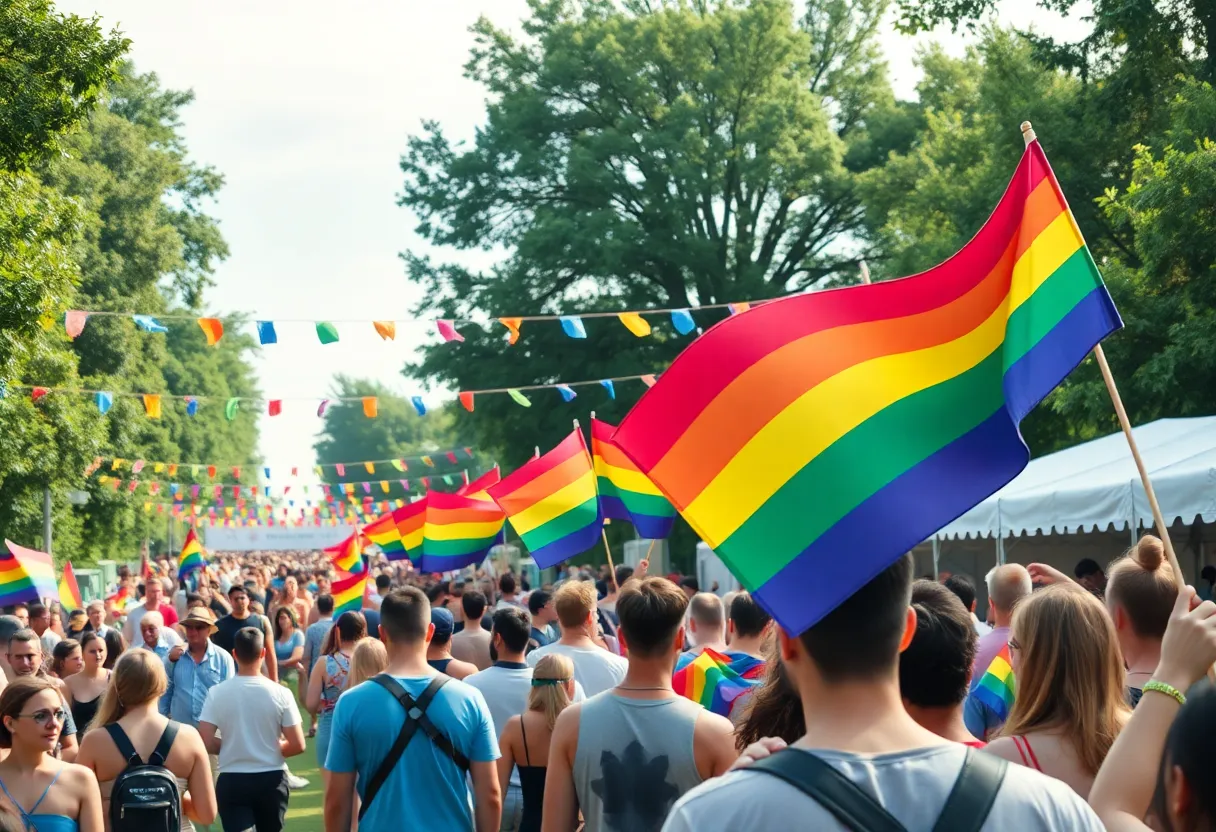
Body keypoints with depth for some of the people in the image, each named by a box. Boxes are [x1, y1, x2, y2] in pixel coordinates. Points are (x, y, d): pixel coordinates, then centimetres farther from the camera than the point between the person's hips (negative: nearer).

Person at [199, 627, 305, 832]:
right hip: (272, 780, 1)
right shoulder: (280, 694, -8)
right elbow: (297, 746, -8)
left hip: (232, 781, -1)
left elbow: (205, 743, -10)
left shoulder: (217, 692, -8)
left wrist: (230, 746, 9)